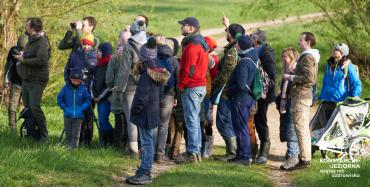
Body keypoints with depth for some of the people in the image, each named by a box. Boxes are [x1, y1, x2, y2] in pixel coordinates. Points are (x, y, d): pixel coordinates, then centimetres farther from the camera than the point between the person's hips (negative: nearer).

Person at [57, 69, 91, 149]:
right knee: (68, 132, 9)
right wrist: (65, 108, -5)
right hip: (68, 115, 1)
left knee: (76, 133, 0)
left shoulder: (83, 89, -4)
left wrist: (82, 108, -9)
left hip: (78, 115, -1)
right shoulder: (66, 88, -3)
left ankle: (74, 146, 4)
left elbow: (88, 100, 3)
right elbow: (59, 98, 4)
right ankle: (68, 145, 19)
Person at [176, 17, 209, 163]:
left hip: (191, 88, -10)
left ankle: (192, 154, -9)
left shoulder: (192, 46, -16)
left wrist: (181, 85, -10)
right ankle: (196, 152, 17)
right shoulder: (201, 43, 16)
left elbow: (189, 69, -20)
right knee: (195, 120, 14)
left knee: (191, 121, -8)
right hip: (201, 86, 10)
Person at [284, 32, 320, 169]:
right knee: (304, 128, 14)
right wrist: (293, 77, 17)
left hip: (301, 96, -11)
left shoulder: (307, 57, -14)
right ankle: (306, 157, 19)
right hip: (305, 95, 11)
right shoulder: (312, 56, 19)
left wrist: (291, 78, -13)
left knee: (300, 128, -10)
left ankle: (304, 159, -11)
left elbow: (308, 77, -23)